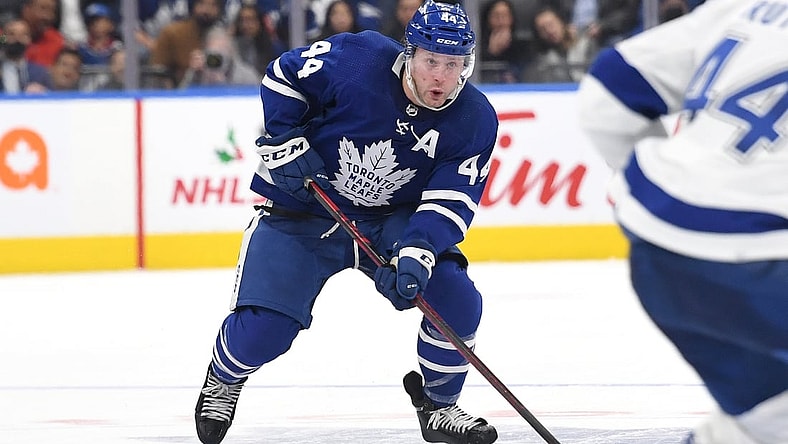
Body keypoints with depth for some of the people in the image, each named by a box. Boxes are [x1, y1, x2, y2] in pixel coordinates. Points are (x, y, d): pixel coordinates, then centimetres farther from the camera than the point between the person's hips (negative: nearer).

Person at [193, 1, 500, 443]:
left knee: (456, 300, -18)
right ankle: (222, 381, 24)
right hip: (306, 210, -2)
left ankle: (439, 406, 7)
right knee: (262, 329, -13)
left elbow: (449, 203, -18)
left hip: (395, 220, 2)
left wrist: (415, 256, -33)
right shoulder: (356, 59, -24)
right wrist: (285, 144, -17)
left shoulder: (476, 121, -15)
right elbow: (283, 76, -8)